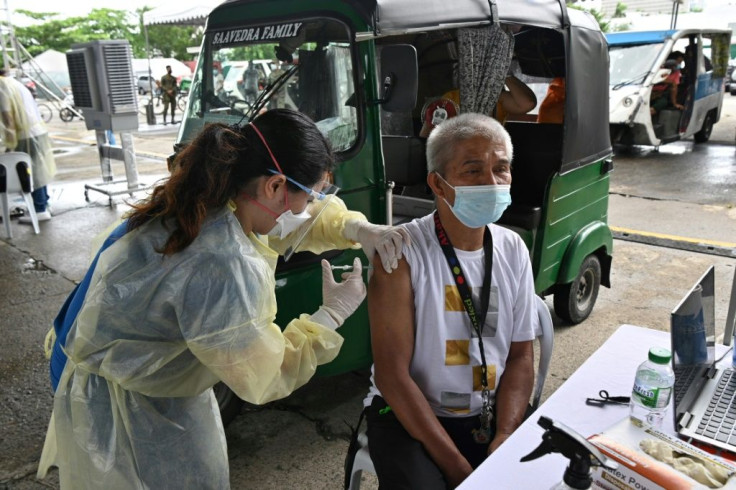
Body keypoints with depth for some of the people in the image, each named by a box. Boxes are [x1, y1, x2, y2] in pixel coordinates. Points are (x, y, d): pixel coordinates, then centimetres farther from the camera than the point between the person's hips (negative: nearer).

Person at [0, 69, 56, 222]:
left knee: (31, 174, -2)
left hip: (27, 136, -9)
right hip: (38, 131, 9)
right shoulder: (14, 82, 17)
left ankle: (41, 210, 3)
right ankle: (44, 205, 24)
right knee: (38, 171, 16)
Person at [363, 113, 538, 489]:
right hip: (410, 415, -4)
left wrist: (503, 441, -11)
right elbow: (391, 374, -17)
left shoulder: (513, 250, 2)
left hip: (494, 413, 5)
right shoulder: (402, 251, -16)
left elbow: (521, 356, 3)